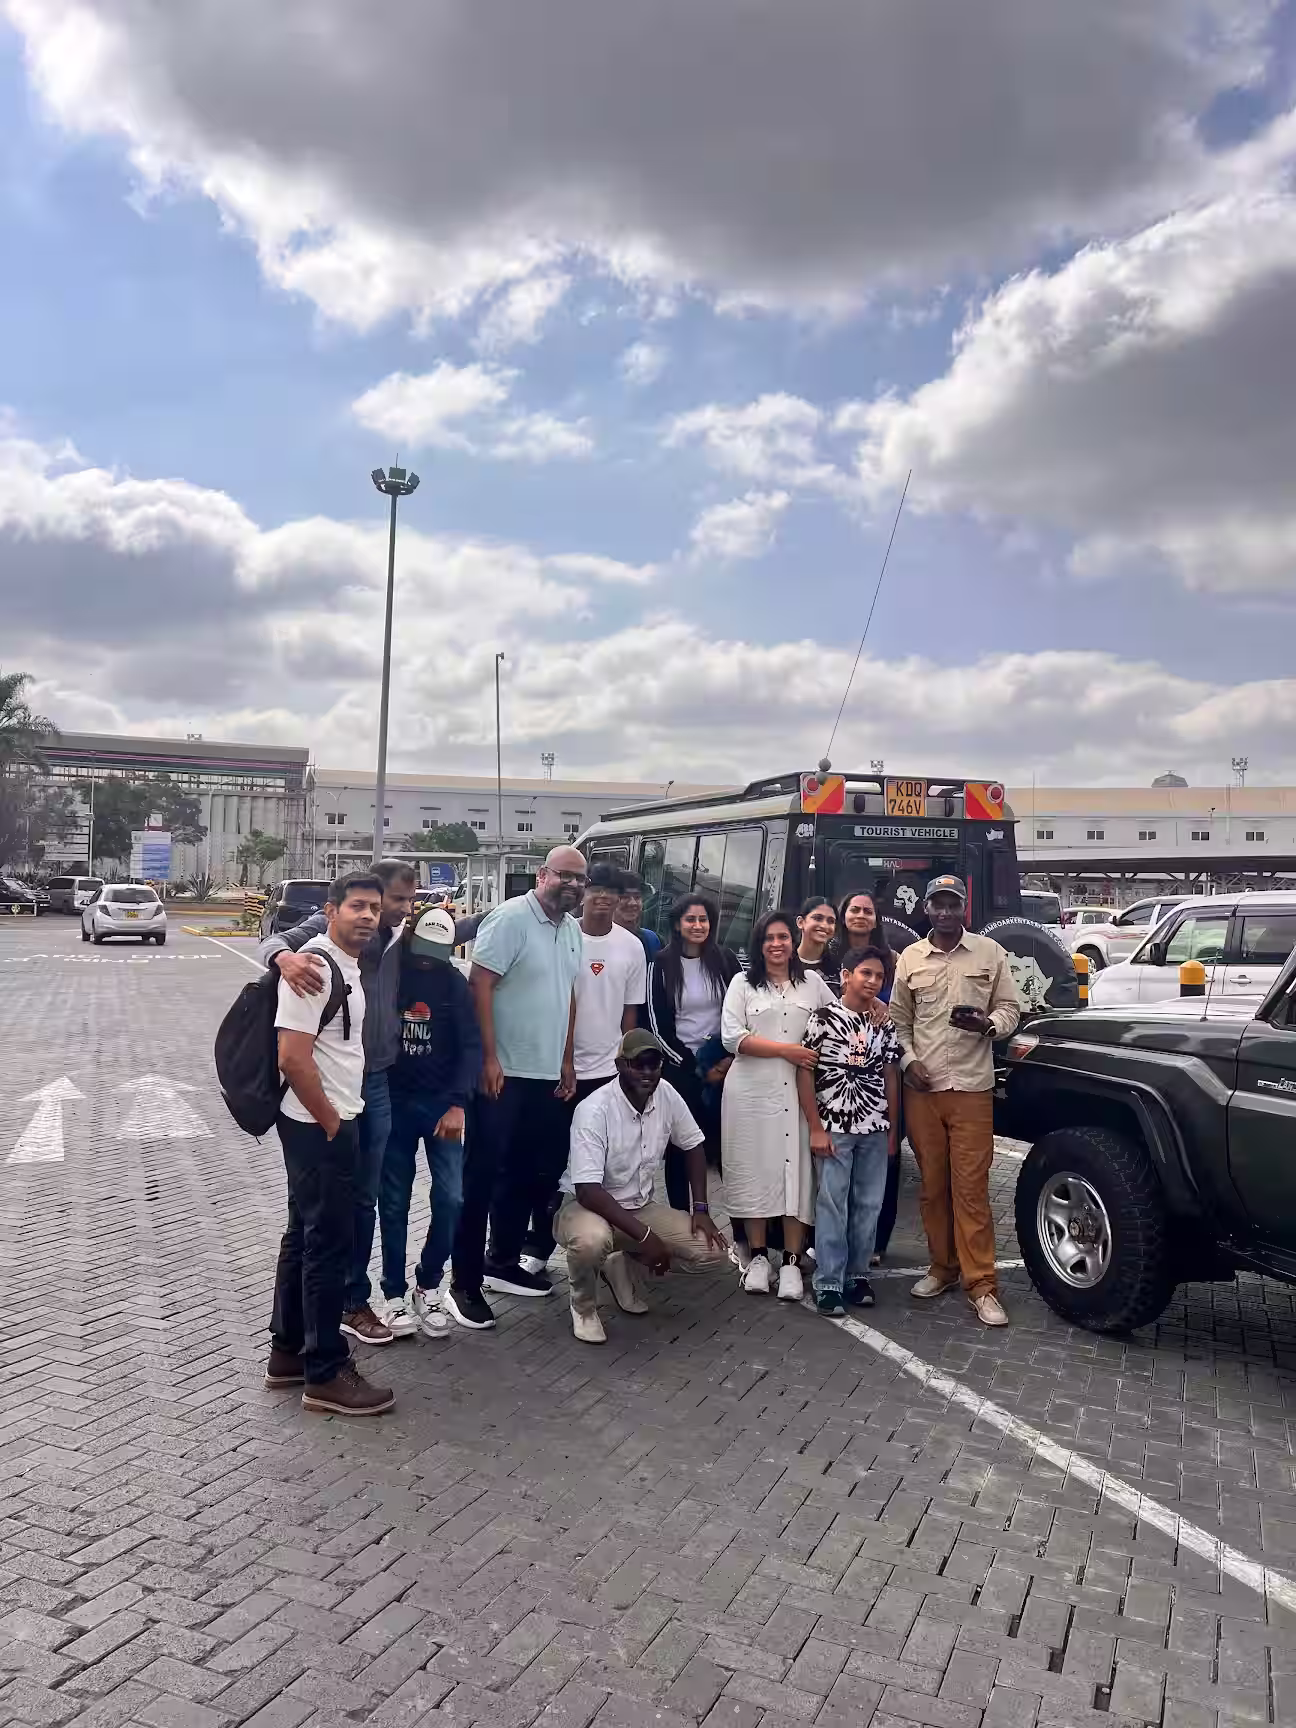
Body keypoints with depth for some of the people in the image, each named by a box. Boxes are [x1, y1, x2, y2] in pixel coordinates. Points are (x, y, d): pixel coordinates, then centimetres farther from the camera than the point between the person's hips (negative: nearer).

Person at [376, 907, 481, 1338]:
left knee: (450, 1198, -3)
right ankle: (394, 1294, 18)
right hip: (393, 1101, -1)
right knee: (394, 1202, 4)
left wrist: (458, 1103, -17)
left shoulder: (453, 981, -3)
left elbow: (470, 1045, -6)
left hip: (442, 1101, 1)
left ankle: (428, 1286, 17)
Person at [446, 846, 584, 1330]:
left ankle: (502, 1262, 31)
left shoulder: (572, 929, 11)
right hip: (503, 1074, -8)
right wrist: (489, 1059, -21)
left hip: (546, 1074, 8)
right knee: (482, 1177, 0)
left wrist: (566, 1061, 16)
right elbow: (479, 986, -18)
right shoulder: (511, 918, -14)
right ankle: (464, 1283, 9)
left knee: (528, 1174, 16)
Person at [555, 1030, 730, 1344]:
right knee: (591, 1239, -41)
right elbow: (588, 1191, -30)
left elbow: (693, 1145, 8)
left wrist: (701, 1209, -1)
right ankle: (583, 1305, -5)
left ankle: (625, 1265, 15)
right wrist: (645, 1236, -32)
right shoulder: (594, 1110, -26)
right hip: (587, 1206, -6)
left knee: (715, 1250, -9)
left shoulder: (666, 1095, -8)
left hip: (641, 1207, 6)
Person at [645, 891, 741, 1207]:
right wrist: (695, 1067, -6)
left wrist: (731, 1058, -5)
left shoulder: (725, 960, 3)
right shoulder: (662, 964, -3)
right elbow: (657, 1026, -5)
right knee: (678, 1148, 2)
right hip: (678, 1067, -1)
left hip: (723, 1065, 1)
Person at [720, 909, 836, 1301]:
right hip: (751, 1091, -1)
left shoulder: (812, 983, 12)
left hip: (800, 1092, 1)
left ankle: (791, 1262, 7)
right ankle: (758, 1256, 14)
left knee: (797, 1171, -1)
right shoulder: (743, 983, 5)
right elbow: (732, 1036, -6)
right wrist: (786, 1050, -12)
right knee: (754, 1170, 2)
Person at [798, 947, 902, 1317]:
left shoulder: (885, 1024, 7)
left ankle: (857, 1275, 21)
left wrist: (893, 1130, 9)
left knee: (869, 1205, 8)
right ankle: (828, 1285, 4)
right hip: (834, 1127, -4)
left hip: (875, 1129, 4)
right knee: (832, 1205, -2)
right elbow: (804, 1073, -7)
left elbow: (891, 1077, 12)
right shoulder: (823, 1018, -7)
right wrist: (815, 1128, -11)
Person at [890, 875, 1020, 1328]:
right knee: (932, 1186, 9)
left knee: (971, 1188, -3)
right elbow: (899, 1019, 11)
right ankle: (943, 1268, 23)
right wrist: (908, 1059, -4)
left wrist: (986, 1024, -14)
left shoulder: (989, 952, 3)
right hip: (921, 1088, 2)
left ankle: (981, 1284, 4)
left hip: (972, 1087, -2)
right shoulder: (910, 958, 8)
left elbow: (1010, 1009, 7)